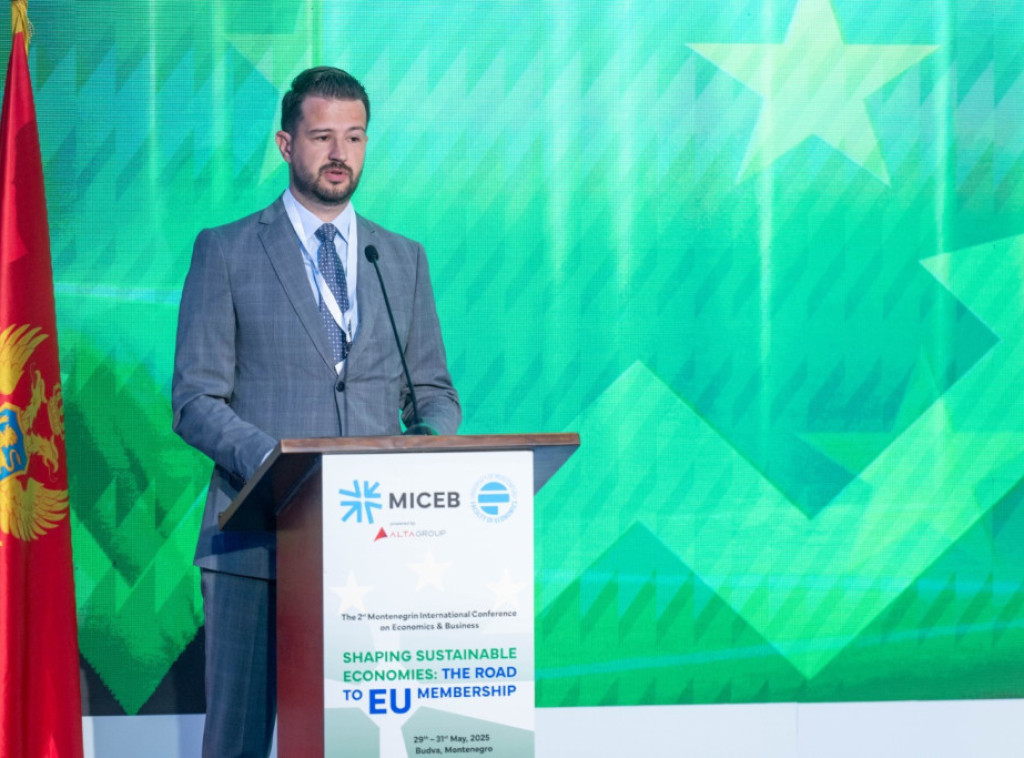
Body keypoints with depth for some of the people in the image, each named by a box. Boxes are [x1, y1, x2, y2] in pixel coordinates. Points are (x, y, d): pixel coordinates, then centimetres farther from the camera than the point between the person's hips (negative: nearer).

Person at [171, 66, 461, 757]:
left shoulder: (404, 259, 17)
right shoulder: (225, 253, 5)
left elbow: (434, 392, 18)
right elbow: (195, 401, -1)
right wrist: (275, 460, -19)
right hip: (257, 541, -3)